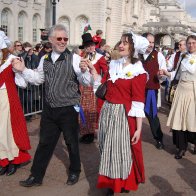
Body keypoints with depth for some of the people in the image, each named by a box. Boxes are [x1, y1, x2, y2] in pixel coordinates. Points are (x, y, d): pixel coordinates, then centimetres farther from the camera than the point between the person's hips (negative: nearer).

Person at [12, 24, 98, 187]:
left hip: (69, 109, -4)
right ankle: (36, 176, 27)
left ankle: (74, 172, 35)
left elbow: (87, 82, -13)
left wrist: (84, 71, -32)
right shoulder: (45, 59, 5)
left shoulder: (74, 58, -10)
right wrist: (23, 69, 7)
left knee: (71, 142, 13)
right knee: (45, 143, 14)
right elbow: (38, 79, 17)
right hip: (49, 109, 4)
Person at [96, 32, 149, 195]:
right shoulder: (113, 64, 9)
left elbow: (138, 102, -13)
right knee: (109, 150, 14)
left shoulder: (137, 71, -10)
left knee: (123, 150, 6)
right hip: (107, 112, 6)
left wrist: (138, 129, -15)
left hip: (124, 115, -6)